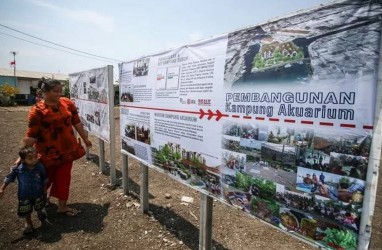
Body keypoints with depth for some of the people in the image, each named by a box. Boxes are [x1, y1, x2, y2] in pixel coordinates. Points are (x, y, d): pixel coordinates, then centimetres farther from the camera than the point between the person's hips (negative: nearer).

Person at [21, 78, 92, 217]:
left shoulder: (67, 103, -3)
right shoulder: (38, 110, -16)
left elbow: (76, 122, 6)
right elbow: (31, 135, -15)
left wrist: (85, 139, 12)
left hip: (67, 149, 3)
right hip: (49, 152, -3)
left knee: (64, 177, 12)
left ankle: (62, 206, 28)